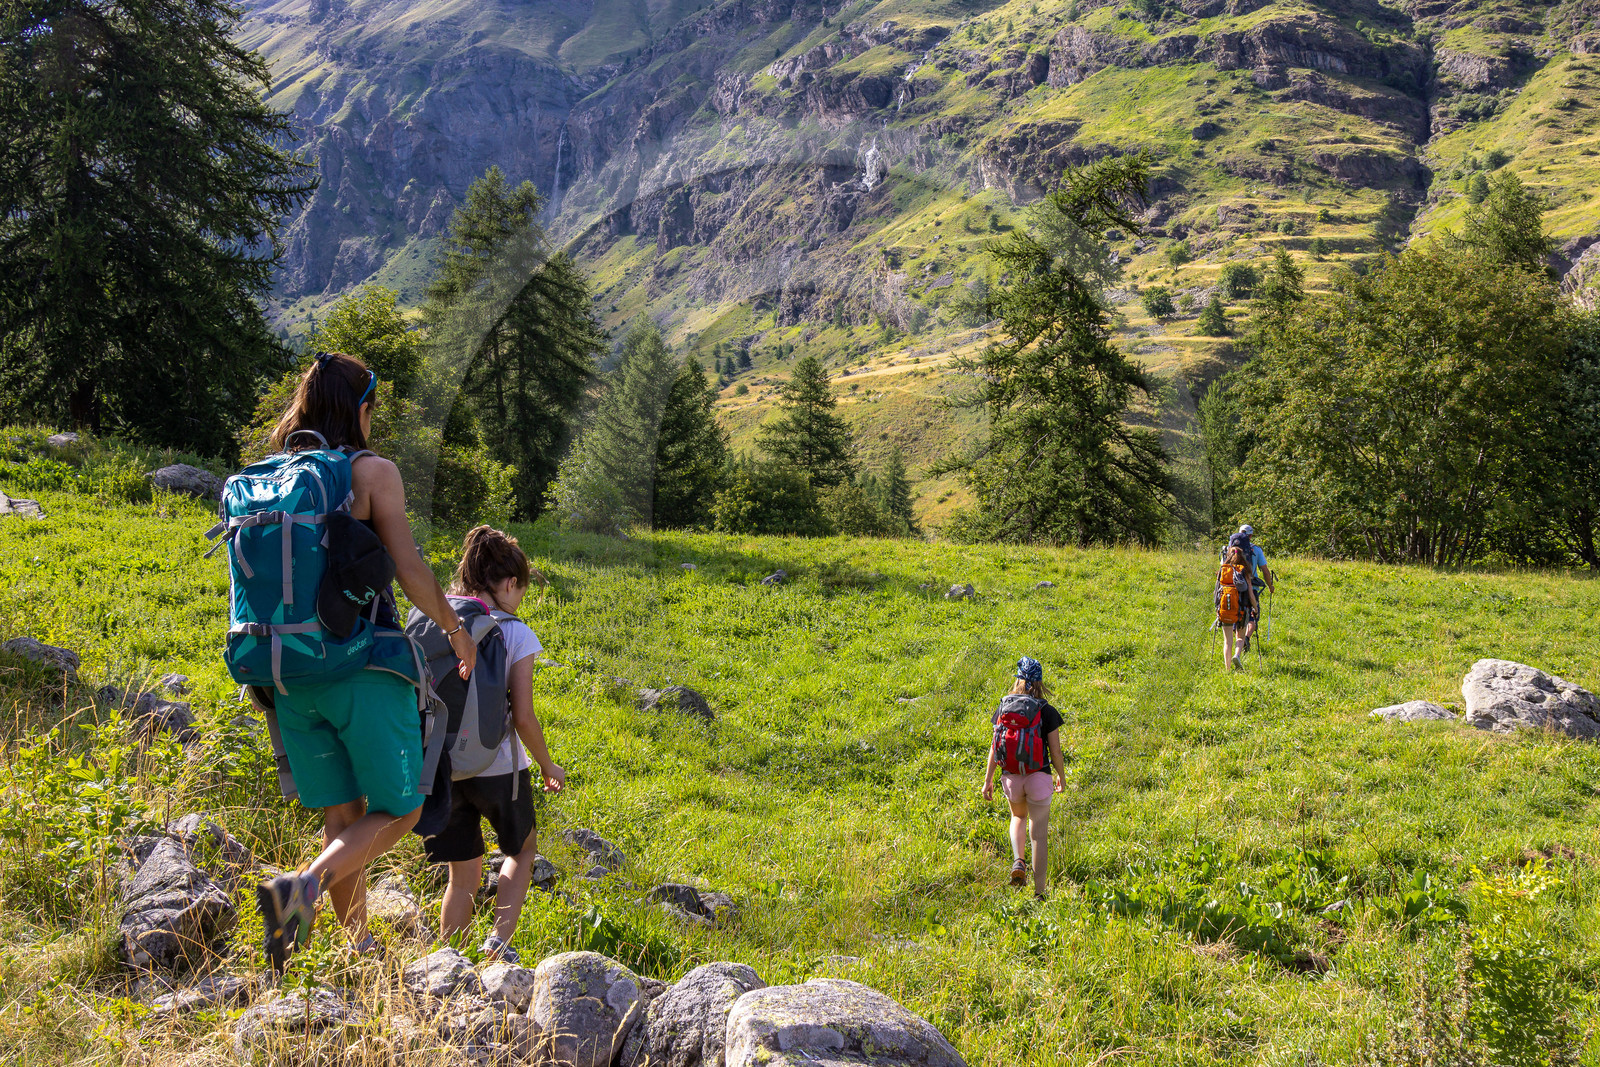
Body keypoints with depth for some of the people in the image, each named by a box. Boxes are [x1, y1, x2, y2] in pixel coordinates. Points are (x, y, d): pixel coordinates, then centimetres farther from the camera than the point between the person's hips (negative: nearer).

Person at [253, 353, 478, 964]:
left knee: (341, 813, 15)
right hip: (363, 668, -6)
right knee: (398, 812, 4)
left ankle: (359, 946, 19)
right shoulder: (372, 471, -7)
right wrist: (456, 630, 4)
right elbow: (410, 572, -11)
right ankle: (303, 886, -18)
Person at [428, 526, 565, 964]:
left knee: (463, 873, 18)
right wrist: (548, 766, 2)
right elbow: (523, 718, -13)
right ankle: (499, 940, 6)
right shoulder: (515, 635, -10)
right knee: (522, 849, 23)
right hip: (496, 766, -3)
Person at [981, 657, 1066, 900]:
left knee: (1018, 818, 29)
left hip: (1010, 776, 3)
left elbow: (994, 746, 0)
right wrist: (1061, 777, 11)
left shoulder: (1003, 708, 0)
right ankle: (1039, 891, 6)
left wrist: (988, 779, 6)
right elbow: (1055, 751, -5)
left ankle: (1018, 861, 4)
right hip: (1038, 776, -3)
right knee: (1039, 832, 5)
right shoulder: (1047, 712, -7)